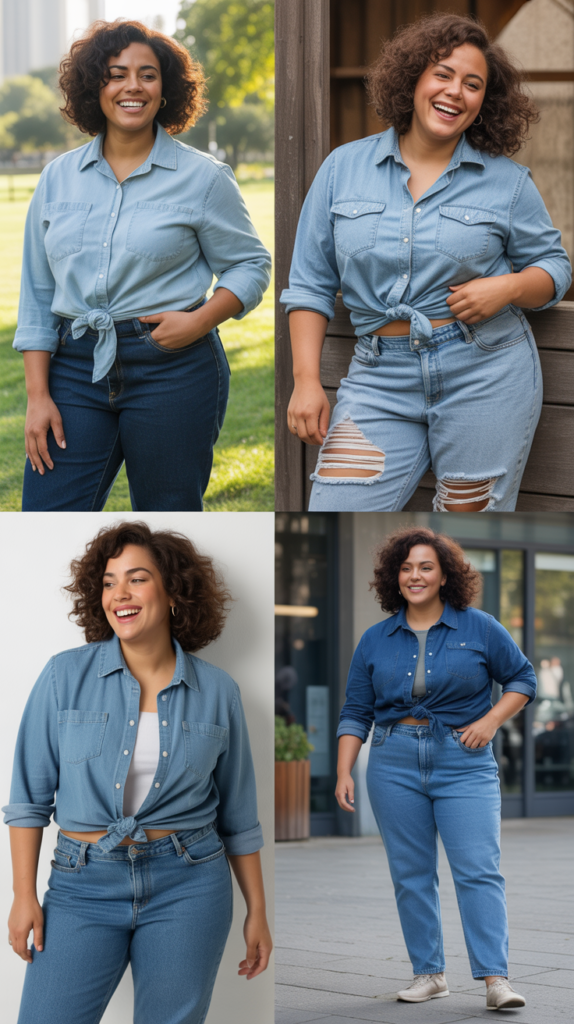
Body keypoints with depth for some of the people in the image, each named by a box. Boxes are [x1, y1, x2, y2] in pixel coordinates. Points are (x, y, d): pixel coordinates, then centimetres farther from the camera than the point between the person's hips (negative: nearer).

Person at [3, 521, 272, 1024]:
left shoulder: (217, 691, 3)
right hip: (83, 885, 0)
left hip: (188, 887, 1)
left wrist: (257, 912, 10)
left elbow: (238, 816, 10)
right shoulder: (66, 675, 0)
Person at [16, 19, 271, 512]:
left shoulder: (202, 177, 0)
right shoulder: (58, 178, 9)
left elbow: (251, 265, 5)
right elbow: (37, 296, 11)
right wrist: (37, 395, 3)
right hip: (76, 369, 3)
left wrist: (201, 320, -14)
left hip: (172, 368, -3)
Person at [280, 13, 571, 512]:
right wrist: (306, 379, 0)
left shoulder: (507, 182, 3)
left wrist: (508, 288, -12)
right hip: (380, 378, 1)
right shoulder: (344, 168, 6)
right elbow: (311, 283, 8)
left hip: (485, 376, -1)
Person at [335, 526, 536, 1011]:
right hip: (394, 765, 3)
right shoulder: (375, 640, 8)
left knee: (479, 870, -11)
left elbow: (523, 677, 9)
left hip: (464, 762, -3)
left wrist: (491, 721, -6)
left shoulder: (479, 628, 2)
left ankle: (496, 979, -14)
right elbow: (356, 712, 10)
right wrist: (344, 772, 1)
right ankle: (429, 974, 13)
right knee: (411, 875, 4)